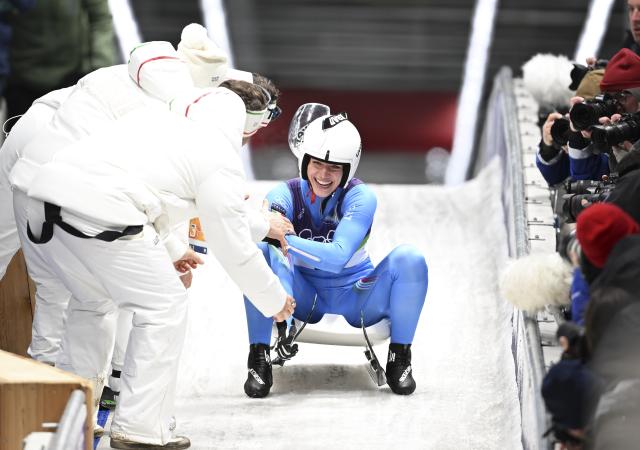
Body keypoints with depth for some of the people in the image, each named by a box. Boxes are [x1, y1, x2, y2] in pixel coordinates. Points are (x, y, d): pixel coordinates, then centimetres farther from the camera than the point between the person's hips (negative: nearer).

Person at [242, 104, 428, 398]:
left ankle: (399, 360, -16)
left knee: (409, 259, -27)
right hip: (304, 296, 1)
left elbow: (339, 256, -32)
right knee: (259, 252, -27)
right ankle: (259, 360, -25)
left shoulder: (361, 197, -17)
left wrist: (286, 241, -47)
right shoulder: (287, 195, -12)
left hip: (354, 296, -1)